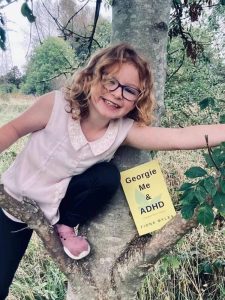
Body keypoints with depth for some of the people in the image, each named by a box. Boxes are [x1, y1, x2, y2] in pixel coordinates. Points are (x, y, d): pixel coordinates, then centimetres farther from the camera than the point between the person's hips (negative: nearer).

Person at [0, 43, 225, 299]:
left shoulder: (125, 131, -23)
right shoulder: (57, 105, -28)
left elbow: (181, 137, -35)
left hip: (54, 207, 2)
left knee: (107, 176, -26)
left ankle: (64, 227, -2)